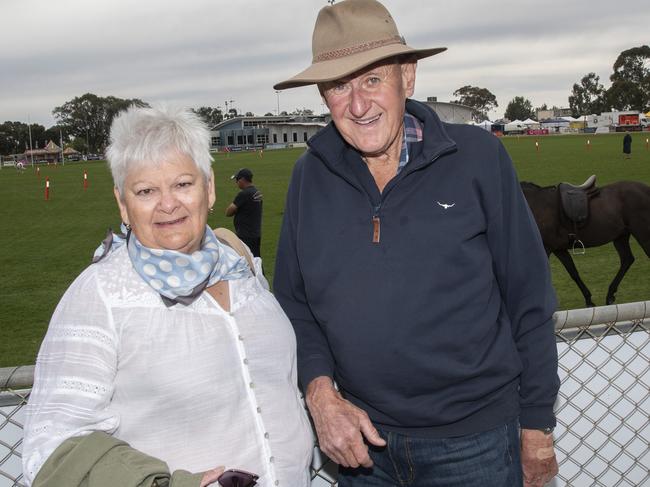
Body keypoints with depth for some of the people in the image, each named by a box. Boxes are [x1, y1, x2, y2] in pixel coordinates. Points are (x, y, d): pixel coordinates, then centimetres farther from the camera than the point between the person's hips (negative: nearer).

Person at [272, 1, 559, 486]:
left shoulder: (478, 158, -9)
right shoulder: (310, 177, -2)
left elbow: (529, 302, -5)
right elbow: (293, 301, 6)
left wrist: (538, 428, -2)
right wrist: (320, 389, -9)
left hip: (474, 442, -2)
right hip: (361, 438, 3)